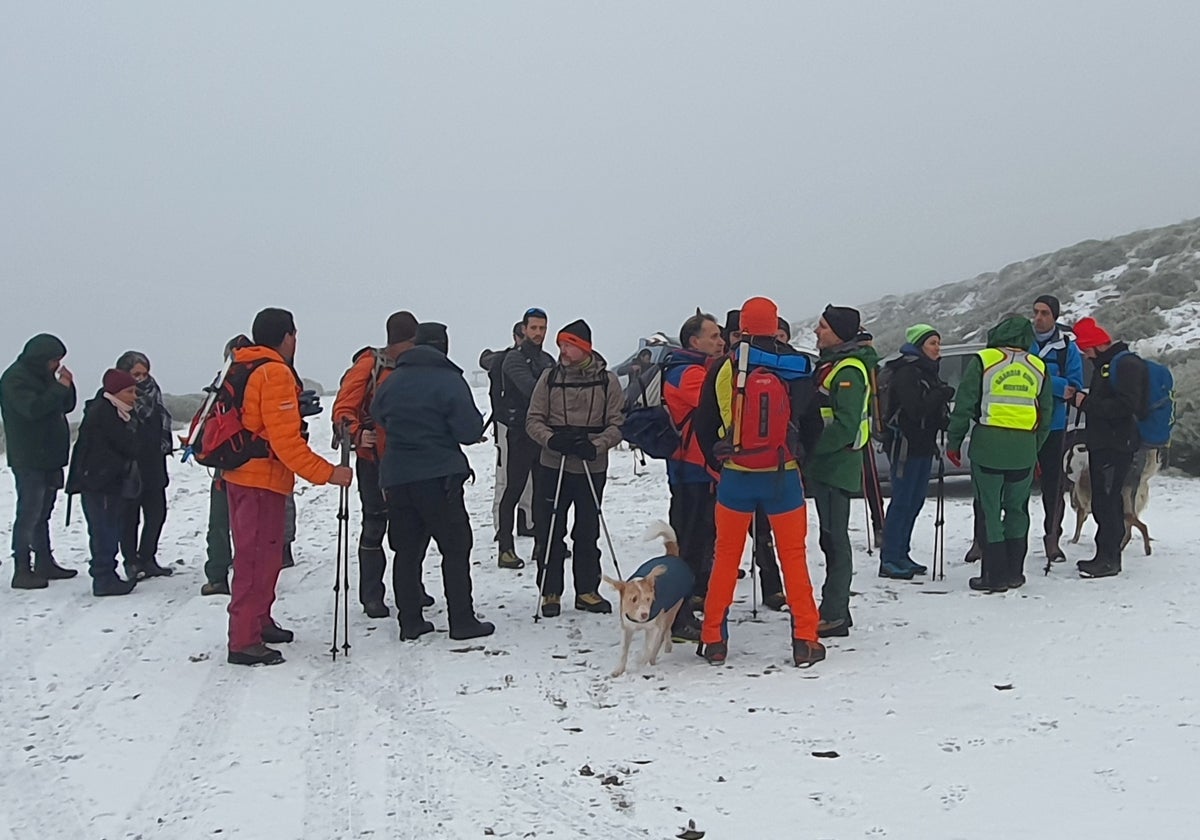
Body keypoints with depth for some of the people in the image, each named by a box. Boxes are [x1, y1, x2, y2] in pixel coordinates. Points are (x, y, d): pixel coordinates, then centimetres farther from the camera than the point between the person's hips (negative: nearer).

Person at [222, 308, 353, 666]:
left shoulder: (243, 370, 15)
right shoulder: (275, 373, -15)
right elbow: (285, 440, -21)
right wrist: (327, 473, -21)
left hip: (242, 476, 10)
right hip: (261, 479, -10)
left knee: (264, 555, 20)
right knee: (256, 559, -7)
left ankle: (259, 622, 32)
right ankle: (244, 642, -4)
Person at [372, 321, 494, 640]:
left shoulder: (391, 381, 7)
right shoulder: (450, 380, -9)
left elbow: (378, 418, 17)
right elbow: (470, 431, -12)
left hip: (396, 476, 5)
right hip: (439, 475, -5)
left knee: (406, 550, 11)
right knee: (455, 548, 4)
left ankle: (410, 622, 14)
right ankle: (462, 621, 5)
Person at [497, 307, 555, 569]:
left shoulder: (548, 360, 17)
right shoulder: (515, 359, -5)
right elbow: (529, 387, -22)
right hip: (520, 432, -7)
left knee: (543, 490, 12)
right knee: (514, 490, -5)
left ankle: (543, 543, 20)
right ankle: (506, 549, -3)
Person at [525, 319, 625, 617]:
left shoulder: (607, 380, -1)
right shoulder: (550, 378, 1)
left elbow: (617, 424, -1)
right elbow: (534, 420, 2)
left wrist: (596, 446, -18)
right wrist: (551, 439, -18)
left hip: (593, 468, 0)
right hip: (553, 466, 0)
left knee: (588, 533, 11)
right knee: (550, 532, 3)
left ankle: (587, 591, 23)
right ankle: (550, 592, 15)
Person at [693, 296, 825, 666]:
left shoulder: (724, 369, -5)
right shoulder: (797, 369, -3)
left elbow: (704, 426, 1)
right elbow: (813, 424, 4)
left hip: (735, 476, 0)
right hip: (784, 476, 0)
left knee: (726, 556, 10)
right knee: (794, 557, 9)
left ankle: (713, 640, 13)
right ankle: (805, 640, 9)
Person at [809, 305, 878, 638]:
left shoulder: (849, 371, -16)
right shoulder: (832, 365, 16)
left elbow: (845, 426, -24)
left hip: (837, 465, -10)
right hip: (827, 464, 10)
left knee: (834, 538, -5)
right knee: (832, 538, 14)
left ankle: (833, 615, 0)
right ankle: (836, 611, 23)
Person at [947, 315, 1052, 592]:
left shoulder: (982, 362, -2)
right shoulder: (1038, 367, 11)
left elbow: (964, 406, -5)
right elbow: (1046, 415, 16)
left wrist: (953, 442, 3)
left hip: (988, 447, -4)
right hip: (1023, 451, 4)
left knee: (989, 511, 2)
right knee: (1017, 510, 15)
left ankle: (994, 575, 3)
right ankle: (1014, 573, 20)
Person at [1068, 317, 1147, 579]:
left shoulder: (1127, 364, -13)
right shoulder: (1104, 364, 18)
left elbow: (1126, 405, -23)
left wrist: (1087, 403, -18)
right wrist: (1080, 397, 6)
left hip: (1117, 445, -10)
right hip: (1101, 443, 10)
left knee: (1107, 501, -10)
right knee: (1103, 501, 13)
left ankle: (1109, 559, -6)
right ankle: (1106, 555, 20)